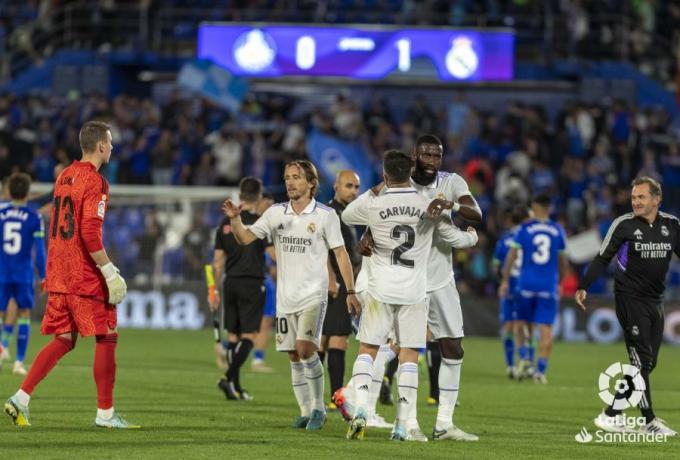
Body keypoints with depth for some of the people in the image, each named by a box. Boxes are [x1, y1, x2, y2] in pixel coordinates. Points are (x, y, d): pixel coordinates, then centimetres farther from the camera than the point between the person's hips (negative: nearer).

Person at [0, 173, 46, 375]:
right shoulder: (34, 217, -3)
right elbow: (39, 249, -5)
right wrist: (43, 277, 0)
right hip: (24, 274, -1)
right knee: (24, 315, 9)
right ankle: (19, 362, 3)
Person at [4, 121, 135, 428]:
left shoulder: (64, 177, 15)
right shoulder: (95, 181, -12)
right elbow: (90, 232, -21)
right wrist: (109, 271, -17)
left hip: (58, 275, 8)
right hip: (85, 276, -8)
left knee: (63, 340, 11)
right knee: (106, 338, 1)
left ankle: (21, 398, 1)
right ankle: (105, 413, 3)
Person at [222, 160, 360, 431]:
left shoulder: (325, 215, -4)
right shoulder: (276, 213, 6)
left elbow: (340, 253, -1)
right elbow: (245, 238, 1)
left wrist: (350, 291, -5)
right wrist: (235, 219, -20)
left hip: (313, 294, -4)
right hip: (285, 297, 5)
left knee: (305, 349, -19)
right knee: (294, 357, 6)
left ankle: (319, 407, -5)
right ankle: (306, 412, 15)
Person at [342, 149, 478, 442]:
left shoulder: (373, 205, -4)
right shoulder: (429, 206, -3)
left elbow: (346, 216, 17)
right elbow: (456, 238, 7)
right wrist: (472, 236, 31)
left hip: (381, 291, 0)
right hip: (414, 293, 0)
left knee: (367, 350, 9)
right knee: (409, 356, 3)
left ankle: (360, 409, -9)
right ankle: (405, 424, 0)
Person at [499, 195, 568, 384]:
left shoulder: (525, 229, -1)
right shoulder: (558, 230, 5)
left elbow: (512, 255, -3)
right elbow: (562, 261, 11)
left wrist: (505, 281, 4)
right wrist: (560, 283, 25)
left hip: (527, 284, 0)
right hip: (549, 286, 0)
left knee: (521, 323, 17)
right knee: (546, 329, 0)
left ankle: (524, 357, -1)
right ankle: (541, 369, -7)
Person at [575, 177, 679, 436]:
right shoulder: (624, 225, -7)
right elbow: (603, 258, -2)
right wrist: (584, 287, -8)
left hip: (655, 301, 6)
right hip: (630, 299, -6)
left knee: (648, 363, 5)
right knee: (641, 360, -10)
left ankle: (612, 415, 11)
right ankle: (649, 421, -7)